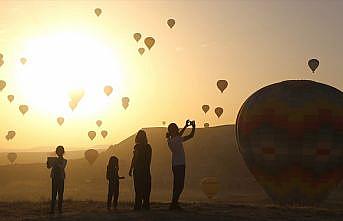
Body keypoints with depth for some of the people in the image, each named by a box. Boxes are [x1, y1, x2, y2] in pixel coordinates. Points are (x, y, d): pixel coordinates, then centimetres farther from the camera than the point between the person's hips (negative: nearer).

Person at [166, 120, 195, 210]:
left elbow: (178, 135, 29)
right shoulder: (176, 140, -18)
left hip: (175, 165, 9)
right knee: (180, 186, -7)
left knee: (177, 185, 13)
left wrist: (186, 126, 31)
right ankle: (173, 203, -8)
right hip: (179, 165, -9)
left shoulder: (171, 139, 7)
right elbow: (191, 135, -13)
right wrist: (193, 126, 3)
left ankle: (174, 203, 16)